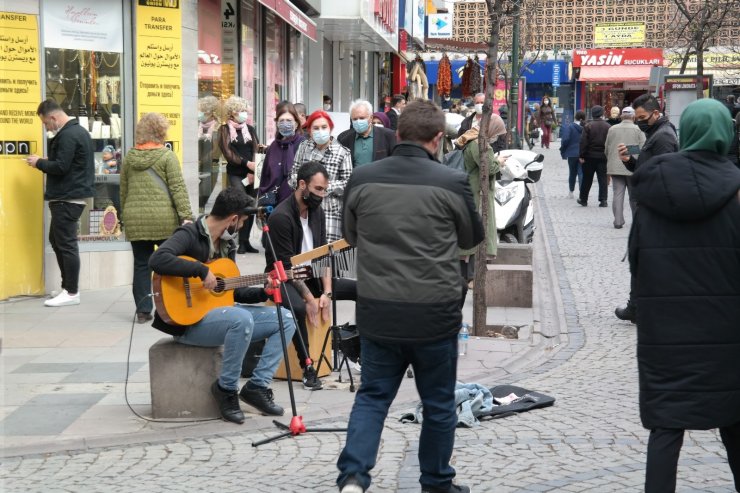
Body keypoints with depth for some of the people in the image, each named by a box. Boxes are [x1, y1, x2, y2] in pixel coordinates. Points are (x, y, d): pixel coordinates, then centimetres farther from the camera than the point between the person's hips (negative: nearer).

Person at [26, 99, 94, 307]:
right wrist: (47, 161, 10)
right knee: (57, 240, 16)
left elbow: (60, 167, -22)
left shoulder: (67, 136, -17)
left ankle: (71, 293, -1)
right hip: (74, 194, 11)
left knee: (66, 243, -5)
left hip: (67, 198, -11)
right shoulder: (79, 131, 16)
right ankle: (69, 286, 19)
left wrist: (39, 163, -7)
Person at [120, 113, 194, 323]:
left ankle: (143, 310, 7)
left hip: (135, 220, 4)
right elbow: (178, 188, -9)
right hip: (164, 220, -3)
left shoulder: (129, 157, 10)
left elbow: (123, 190, 15)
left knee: (141, 265, 7)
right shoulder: (167, 156, -3)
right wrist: (186, 216, -10)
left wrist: (125, 215, 24)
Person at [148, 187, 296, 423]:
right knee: (242, 319, -37)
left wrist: (264, 292, 3)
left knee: (285, 320, -1)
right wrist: (202, 270, -31)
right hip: (188, 321, -9)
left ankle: (257, 386, -4)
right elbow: (157, 260, -34)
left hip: (219, 312, 9)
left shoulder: (227, 243, 13)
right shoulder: (189, 235, -14)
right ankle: (226, 389, -18)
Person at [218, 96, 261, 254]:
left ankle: (245, 241, 10)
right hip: (235, 173, -4)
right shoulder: (225, 130, 5)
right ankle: (242, 242, -14)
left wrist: (253, 172, -8)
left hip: (252, 173, 4)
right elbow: (227, 152, -6)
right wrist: (246, 163, -17)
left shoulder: (250, 129, 15)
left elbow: (256, 150, 7)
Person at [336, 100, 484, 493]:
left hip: (376, 310, 2)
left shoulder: (362, 179, -3)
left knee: (372, 394, 15)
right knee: (438, 402, 15)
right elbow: (473, 238, 6)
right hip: (434, 313, -2)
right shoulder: (452, 183, -12)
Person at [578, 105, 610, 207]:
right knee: (603, 179, 5)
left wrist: (581, 156, -6)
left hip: (590, 156, -1)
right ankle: (603, 200, -1)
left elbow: (583, 142, -10)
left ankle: (583, 199, 17)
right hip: (603, 157, 1)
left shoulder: (588, 126, -8)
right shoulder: (607, 127, -3)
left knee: (587, 179, 9)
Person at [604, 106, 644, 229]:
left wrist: (610, 164, 24)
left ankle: (618, 221, -3)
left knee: (617, 194, 2)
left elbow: (607, 149, 12)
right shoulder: (638, 130, -5)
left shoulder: (612, 129, 4)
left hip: (615, 167, 2)